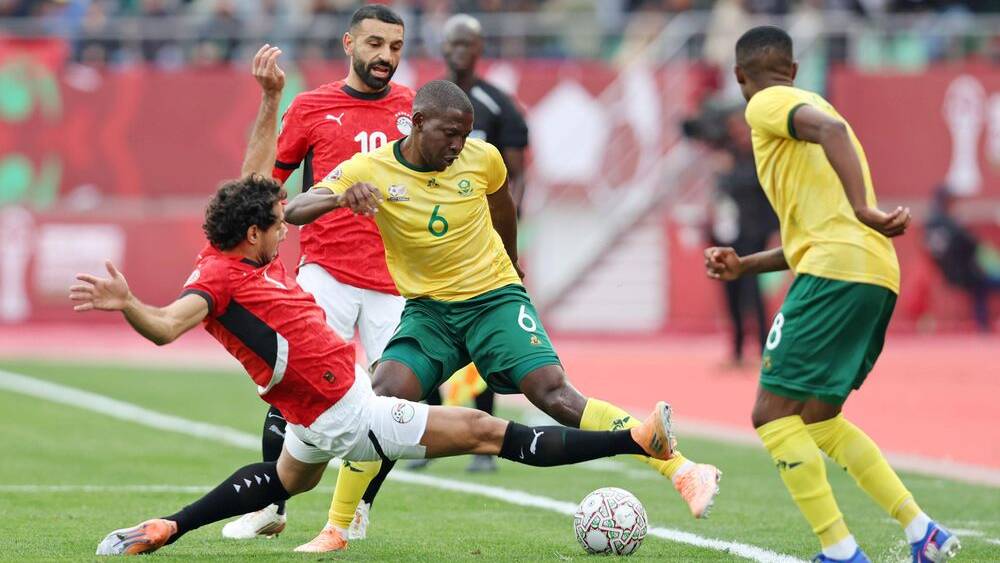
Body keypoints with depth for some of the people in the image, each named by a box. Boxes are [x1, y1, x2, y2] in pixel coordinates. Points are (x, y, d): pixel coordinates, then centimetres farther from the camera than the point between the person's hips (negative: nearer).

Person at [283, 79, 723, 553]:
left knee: (555, 395, -18)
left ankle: (680, 470, -19)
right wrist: (340, 196, -41)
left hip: (495, 298, -1)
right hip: (428, 309, 1)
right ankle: (337, 530, -9)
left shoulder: (482, 159, -7)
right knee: (381, 398, -22)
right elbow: (292, 212, -20)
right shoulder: (370, 170, -11)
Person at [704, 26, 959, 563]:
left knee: (773, 414, -7)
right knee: (815, 420, 18)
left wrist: (862, 209, -34)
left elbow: (830, 126, -22)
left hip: (836, 274, -9)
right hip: (877, 277, 9)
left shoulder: (767, 104, 1)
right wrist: (744, 266, 27)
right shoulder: (804, 106, 29)